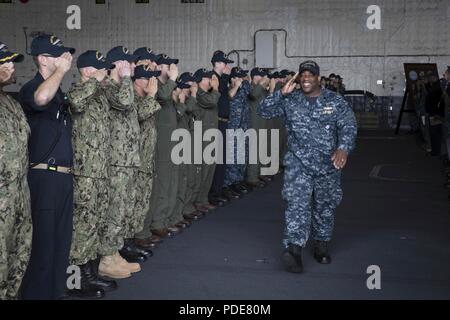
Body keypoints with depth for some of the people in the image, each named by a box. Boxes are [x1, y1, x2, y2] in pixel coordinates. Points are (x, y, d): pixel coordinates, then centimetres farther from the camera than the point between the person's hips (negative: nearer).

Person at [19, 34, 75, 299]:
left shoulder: (60, 93, 16)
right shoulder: (31, 88, -9)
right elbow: (41, 98, -36)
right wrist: (61, 69, -21)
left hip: (64, 177, 8)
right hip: (45, 177, -8)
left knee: (62, 241, 14)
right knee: (43, 244, -3)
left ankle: (56, 291, 24)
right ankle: (36, 292, 6)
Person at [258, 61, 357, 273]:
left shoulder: (335, 102, 0)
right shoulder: (289, 101, 3)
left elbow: (348, 126, -9)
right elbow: (264, 112, -2)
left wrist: (344, 148, -28)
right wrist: (281, 94, -14)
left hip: (328, 165, 1)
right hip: (298, 163, -1)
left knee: (325, 207, 12)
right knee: (297, 204, -16)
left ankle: (321, 246, 30)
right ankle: (294, 248, -21)